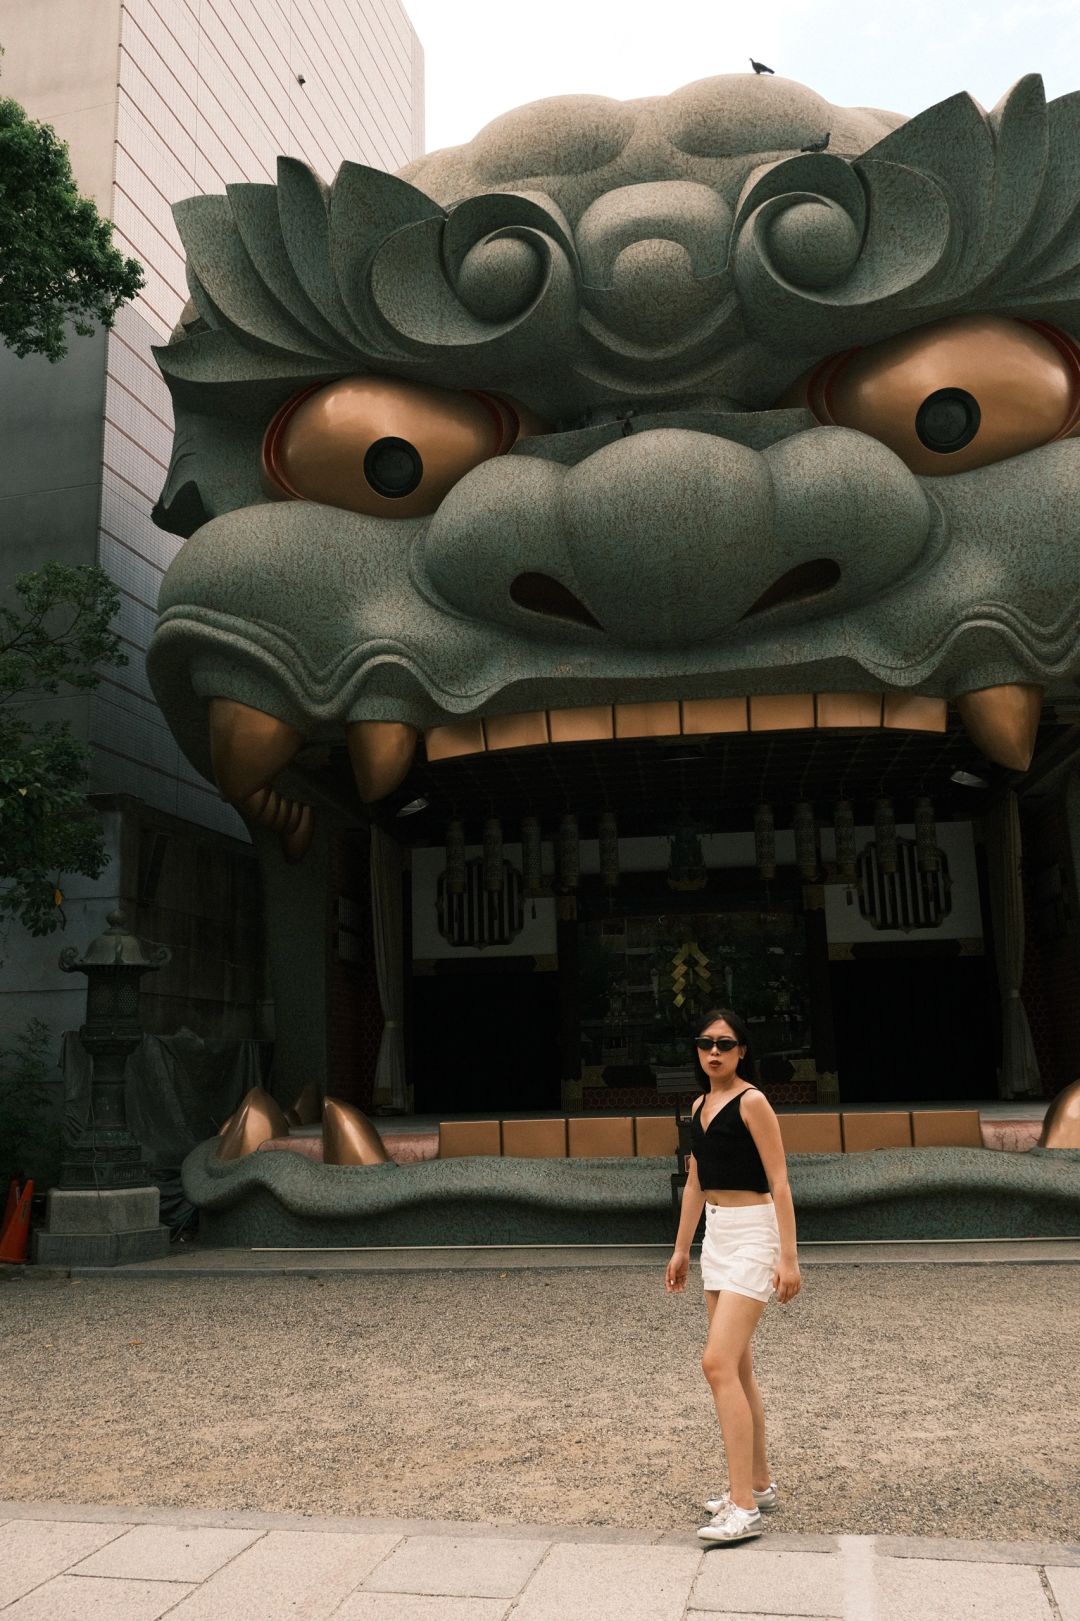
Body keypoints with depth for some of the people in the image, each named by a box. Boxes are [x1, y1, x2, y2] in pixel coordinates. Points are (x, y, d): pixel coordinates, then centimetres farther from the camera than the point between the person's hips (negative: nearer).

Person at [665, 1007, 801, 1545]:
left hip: (752, 1237, -8)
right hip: (716, 1236, 8)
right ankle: (758, 1483, 25)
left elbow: (779, 1182, -14)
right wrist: (681, 1249, 18)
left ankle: (744, 1508, -11)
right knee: (736, 1367, 13)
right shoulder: (700, 1106, 12)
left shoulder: (752, 1102, -11)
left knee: (719, 1364, -15)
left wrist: (788, 1257, -18)